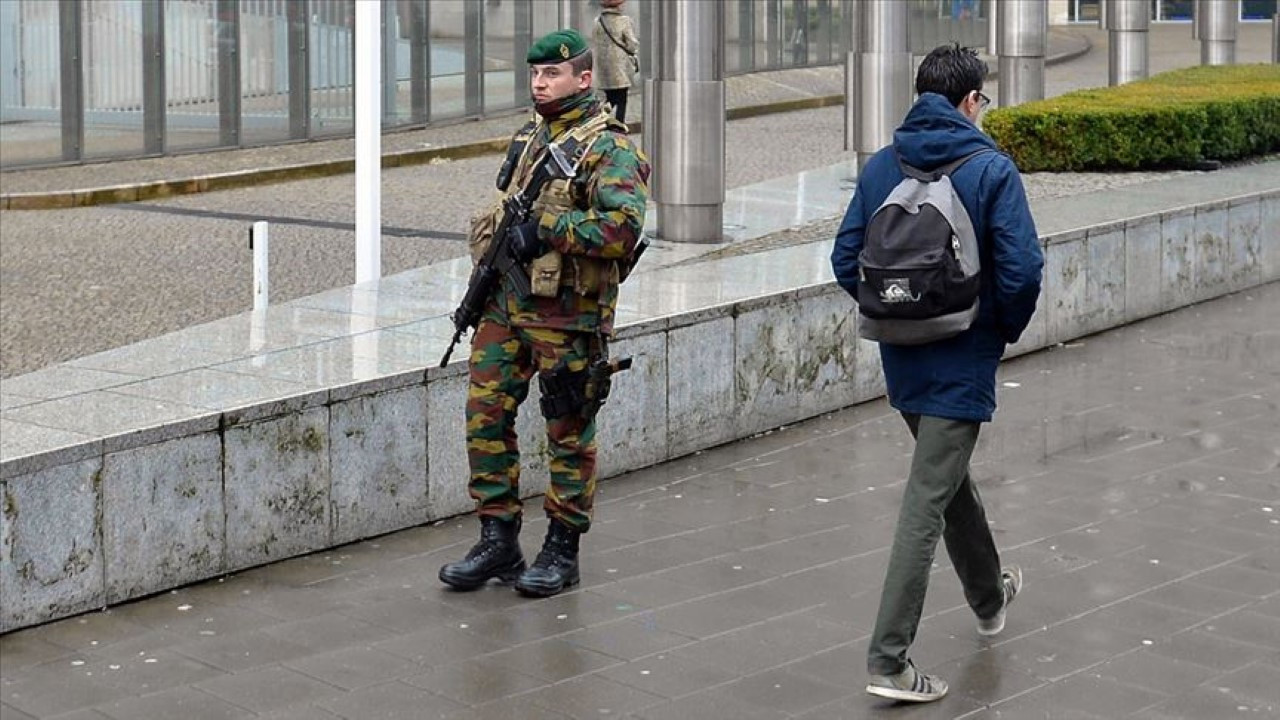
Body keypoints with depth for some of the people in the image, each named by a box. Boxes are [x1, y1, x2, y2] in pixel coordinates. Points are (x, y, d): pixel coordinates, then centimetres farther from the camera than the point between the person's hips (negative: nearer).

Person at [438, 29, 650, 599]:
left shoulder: (609, 149, -10)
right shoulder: (526, 140, 14)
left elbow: (624, 227, -25)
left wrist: (546, 228, -23)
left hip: (566, 316, -7)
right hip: (505, 307, 7)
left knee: (569, 435, 4)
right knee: (485, 418, 4)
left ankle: (562, 550, 15)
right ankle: (498, 541, 14)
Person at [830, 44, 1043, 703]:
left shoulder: (880, 167, 2)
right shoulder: (991, 170, -13)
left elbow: (846, 260, 1)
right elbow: (1021, 270, -18)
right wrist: (1008, 329, 0)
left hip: (901, 360, 6)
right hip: (963, 361, -6)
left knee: (948, 475, 26)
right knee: (927, 504, -5)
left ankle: (989, 596, 48)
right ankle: (888, 660, -7)